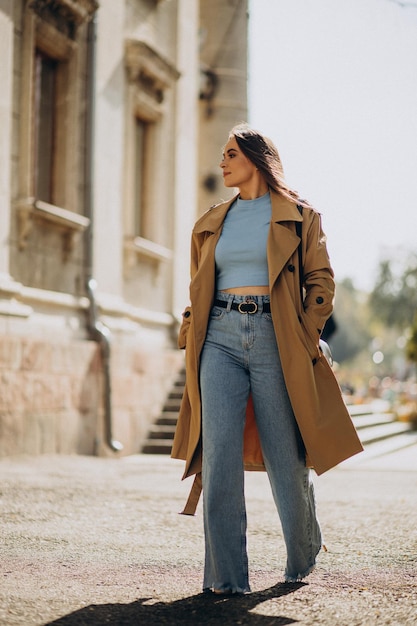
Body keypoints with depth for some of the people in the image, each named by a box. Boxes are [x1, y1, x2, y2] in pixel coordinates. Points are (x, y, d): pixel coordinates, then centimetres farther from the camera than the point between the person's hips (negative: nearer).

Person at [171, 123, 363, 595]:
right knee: (219, 455, -9)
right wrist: (190, 340, 10)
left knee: (287, 458, 4)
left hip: (273, 340, -3)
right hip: (220, 339, 3)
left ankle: (302, 561, 29)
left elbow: (321, 281, 2)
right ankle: (225, 577, -5)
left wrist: (304, 340, -6)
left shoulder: (298, 216, 5)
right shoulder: (211, 223, 18)